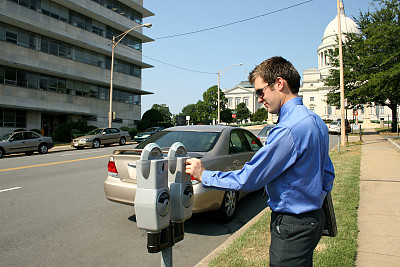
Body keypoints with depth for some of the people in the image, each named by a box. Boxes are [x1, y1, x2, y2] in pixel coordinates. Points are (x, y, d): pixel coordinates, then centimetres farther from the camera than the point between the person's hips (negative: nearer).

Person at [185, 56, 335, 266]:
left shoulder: (288, 129, -27)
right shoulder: (315, 121, 6)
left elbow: (248, 179, -22)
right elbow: (328, 173, 14)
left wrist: (204, 175, -12)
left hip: (292, 226, -10)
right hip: (313, 216, 10)